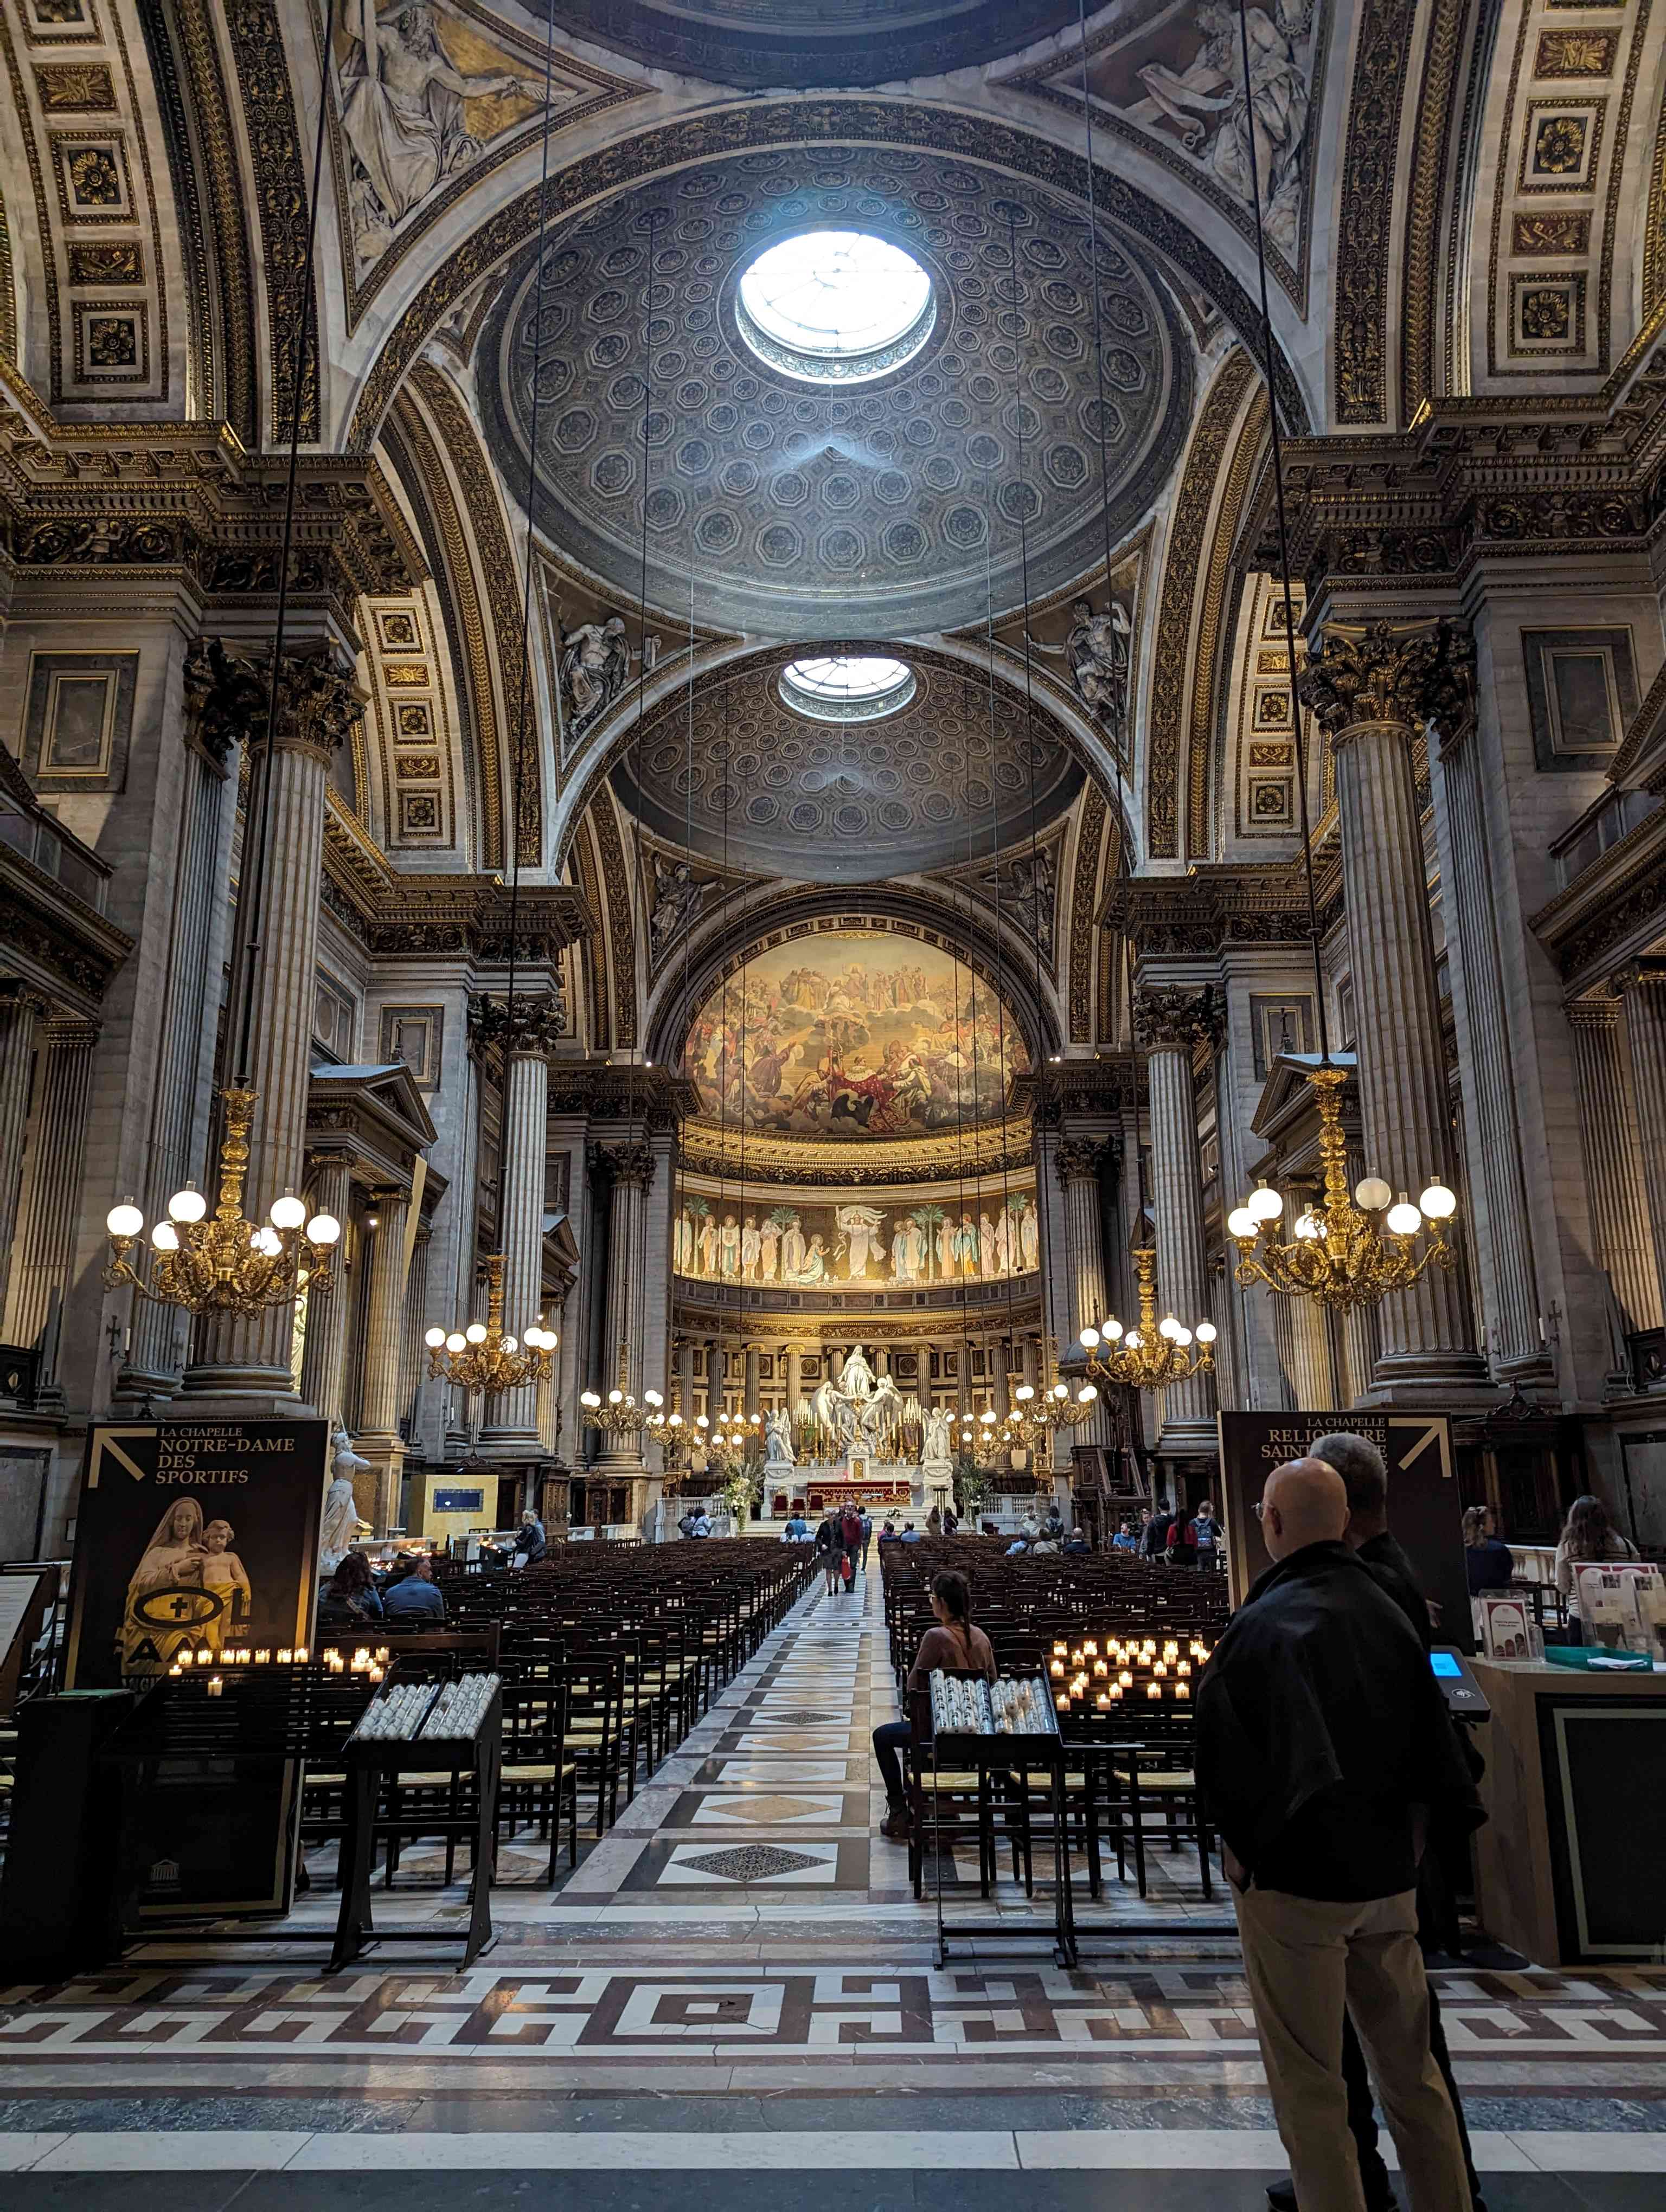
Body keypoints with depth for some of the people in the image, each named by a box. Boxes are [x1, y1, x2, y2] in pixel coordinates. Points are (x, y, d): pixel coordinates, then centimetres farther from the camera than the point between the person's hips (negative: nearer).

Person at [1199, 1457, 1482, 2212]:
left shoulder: (1267, 1620, -19)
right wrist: (1409, 1834, 13)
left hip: (1297, 1877, -6)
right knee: (1410, 2069, 19)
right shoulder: (1387, 1610, 2)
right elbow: (1433, 1739, 6)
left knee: (1308, 2085, 6)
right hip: (1388, 1873, 7)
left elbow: (1224, 1753, -22)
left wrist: (1244, 1846, -8)